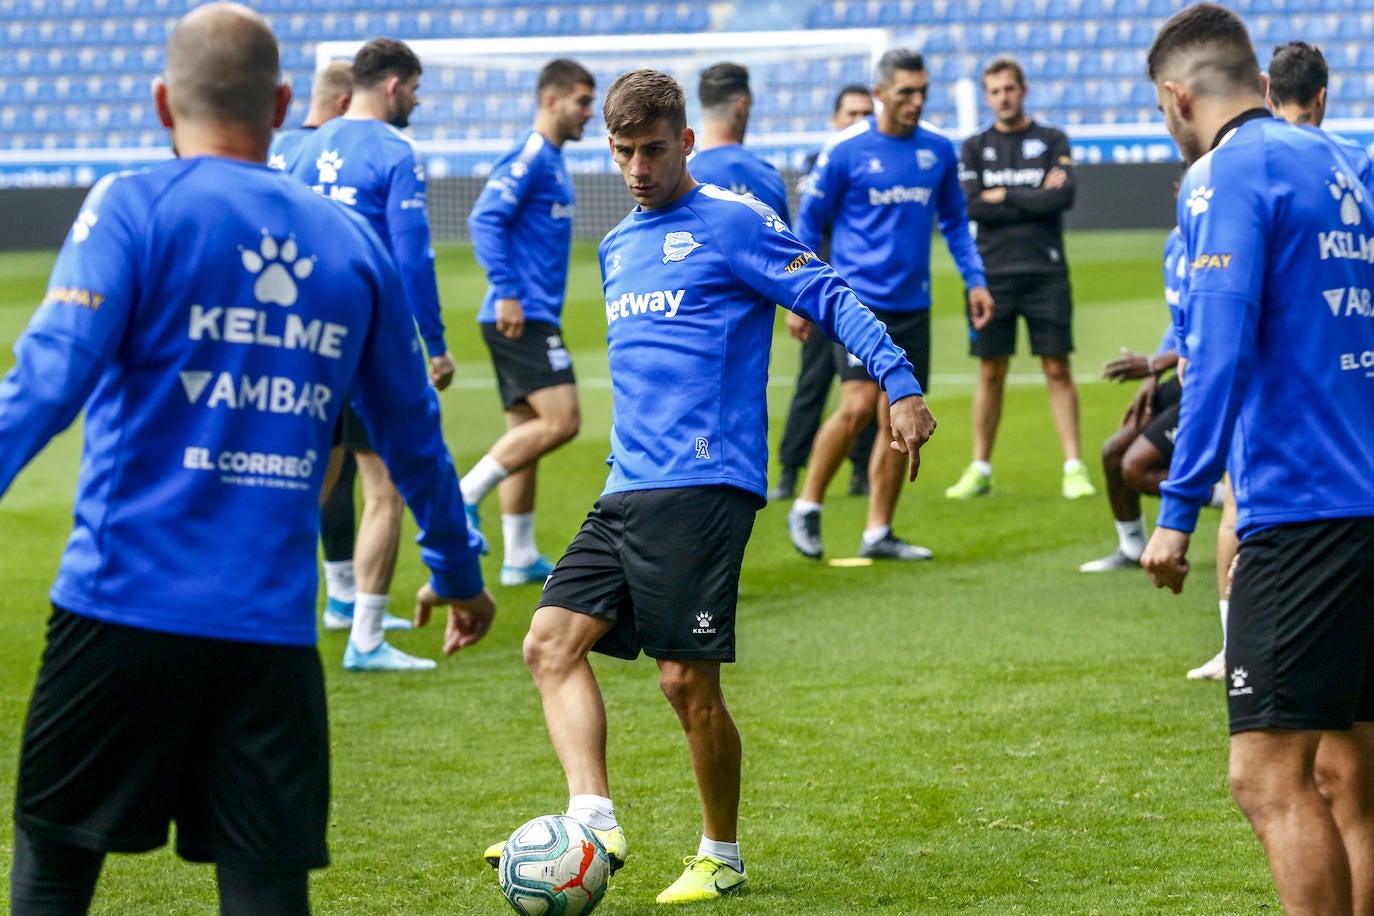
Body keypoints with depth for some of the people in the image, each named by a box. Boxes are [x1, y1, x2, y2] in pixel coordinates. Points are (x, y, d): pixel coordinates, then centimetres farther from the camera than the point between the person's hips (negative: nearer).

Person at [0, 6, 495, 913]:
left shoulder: (134, 209, -2)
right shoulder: (352, 243, 11)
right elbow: (414, 435, 21)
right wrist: (458, 573, 35)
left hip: (126, 604, -3)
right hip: (274, 627, 3)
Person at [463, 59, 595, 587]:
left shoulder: (550, 161, 18)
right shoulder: (529, 157, -11)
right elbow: (484, 220, -20)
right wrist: (506, 292, -25)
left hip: (529, 317, 10)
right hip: (522, 318, -10)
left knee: (527, 430, 10)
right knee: (561, 420, -15)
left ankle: (521, 558, 12)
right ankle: (465, 495, -11)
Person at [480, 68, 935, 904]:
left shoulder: (733, 223, -3)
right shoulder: (619, 246, 21)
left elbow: (829, 297, -9)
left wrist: (900, 384, -20)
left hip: (705, 484, -8)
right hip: (627, 490, 8)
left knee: (687, 677, -7)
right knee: (552, 641, -7)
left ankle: (721, 856, 10)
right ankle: (593, 820, -12)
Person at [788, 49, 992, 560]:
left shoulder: (939, 151, 7)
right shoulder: (845, 151, -6)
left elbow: (954, 222, 19)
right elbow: (807, 224, 2)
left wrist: (975, 280, 9)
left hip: (911, 305, 4)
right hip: (857, 299, -4)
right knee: (858, 405, -17)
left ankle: (878, 533, 12)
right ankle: (806, 508, 0)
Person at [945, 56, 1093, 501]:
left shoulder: (1052, 141, 7)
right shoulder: (975, 148, 10)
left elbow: (1064, 196, -9)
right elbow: (970, 206, -4)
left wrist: (1004, 197, -6)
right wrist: (1035, 200, -6)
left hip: (1045, 272, -1)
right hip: (992, 274, 1)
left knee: (1057, 369, -4)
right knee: (991, 372, 4)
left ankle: (1074, 467, -5)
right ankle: (980, 470, 11)